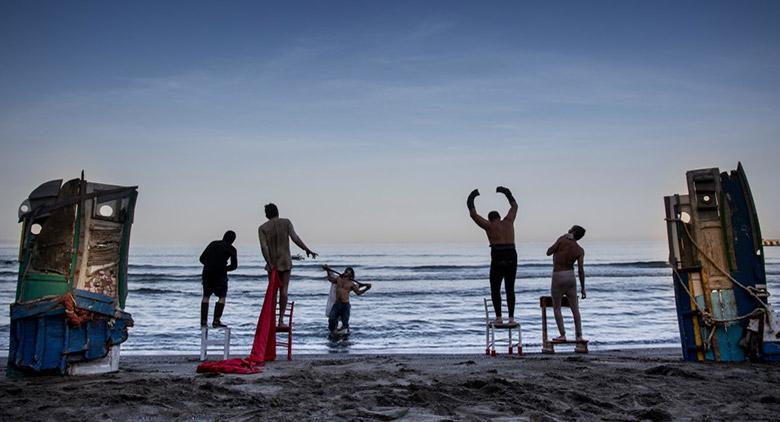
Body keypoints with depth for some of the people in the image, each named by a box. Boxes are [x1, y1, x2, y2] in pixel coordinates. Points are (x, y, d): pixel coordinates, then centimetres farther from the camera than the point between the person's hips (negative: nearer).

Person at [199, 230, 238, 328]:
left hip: (207, 272, 4)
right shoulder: (231, 249, 4)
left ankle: (203, 321, 11)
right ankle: (216, 321, -3)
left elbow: (202, 258, 13)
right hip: (220, 273, -4)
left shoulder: (213, 243, 14)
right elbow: (234, 265, 4)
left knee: (206, 296, 15)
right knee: (222, 297, 6)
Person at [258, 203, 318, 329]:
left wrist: (270, 263, -13)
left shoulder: (262, 228, -1)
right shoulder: (286, 222, -2)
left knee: (273, 291, 9)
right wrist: (308, 250, -3)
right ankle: (281, 320, -1)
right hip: (285, 261, -1)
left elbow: (264, 247, -12)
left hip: (272, 263, 1)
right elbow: (295, 239, -11)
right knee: (283, 290, 2)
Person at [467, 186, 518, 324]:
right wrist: (506, 192, 39)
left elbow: (473, 214, 11)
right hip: (512, 257, 3)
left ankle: (498, 317, 2)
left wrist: (471, 198, 23)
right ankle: (511, 318, 6)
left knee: (495, 289, 8)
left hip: (498, 257, -3)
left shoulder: (489, 225, 5)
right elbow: (514, 206, 30)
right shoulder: (508, 221, 13)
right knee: (510, 289, 11)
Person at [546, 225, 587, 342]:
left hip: (558, 276, -3)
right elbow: (581, 270, -6)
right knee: (575, 308, 11)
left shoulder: (562, 239, -10)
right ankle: (579, 335, 12)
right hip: (570, 276, 3)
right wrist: (583, 288, -2)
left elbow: (548, 252, -5)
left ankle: (562, 335, 1)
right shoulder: (580, 250, -1)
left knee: (557, 308, 6)